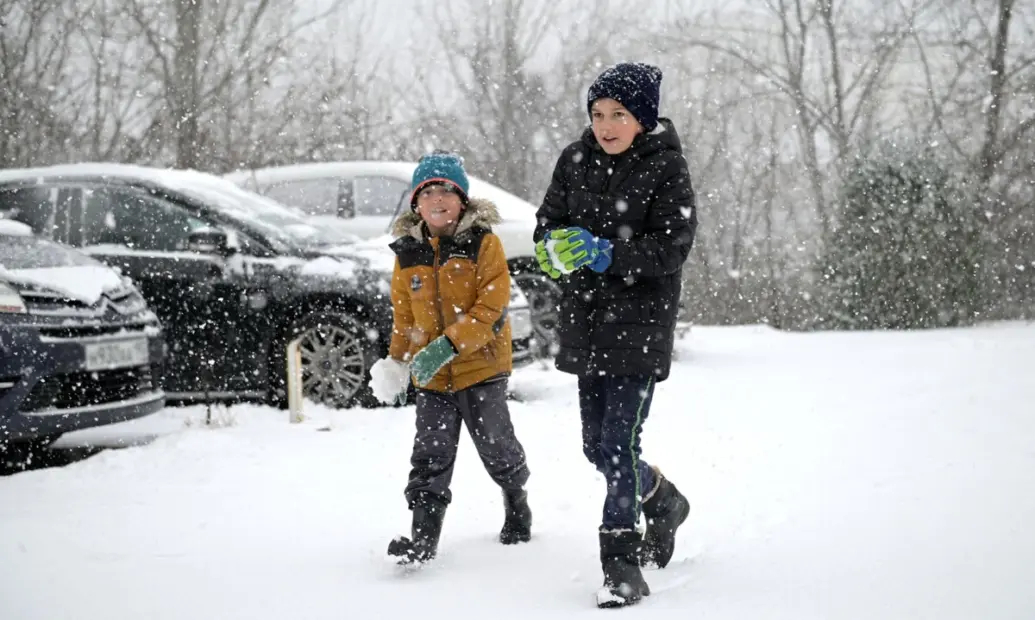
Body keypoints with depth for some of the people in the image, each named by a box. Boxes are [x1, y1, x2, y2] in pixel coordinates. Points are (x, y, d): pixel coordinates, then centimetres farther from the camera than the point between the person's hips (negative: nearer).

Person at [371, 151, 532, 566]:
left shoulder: (483, 244, -8)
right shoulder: (408, 255, 6)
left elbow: (491, 305, -16)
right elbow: (404, 316, 15)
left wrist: (449, 345, -25)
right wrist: (397, 362, 6)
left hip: (482, 366, -3)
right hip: (431, 377, 3)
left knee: (496, 446, 9)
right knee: (430, 455, -4)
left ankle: (516, 501, 36)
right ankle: (423, 535, -6)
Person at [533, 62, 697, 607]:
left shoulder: (665, 167, -10)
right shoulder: (575, 160, 5)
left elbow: (672, 247, -15)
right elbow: (549, 219, 10)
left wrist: (604, 253, -26)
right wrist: (555, 247, -14)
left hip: (640, 321, -6)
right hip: (586, 318, 6)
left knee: (617, 444, -12)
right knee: (596, 446, 14)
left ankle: (622, 567, -4)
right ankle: (662, 501, 42)